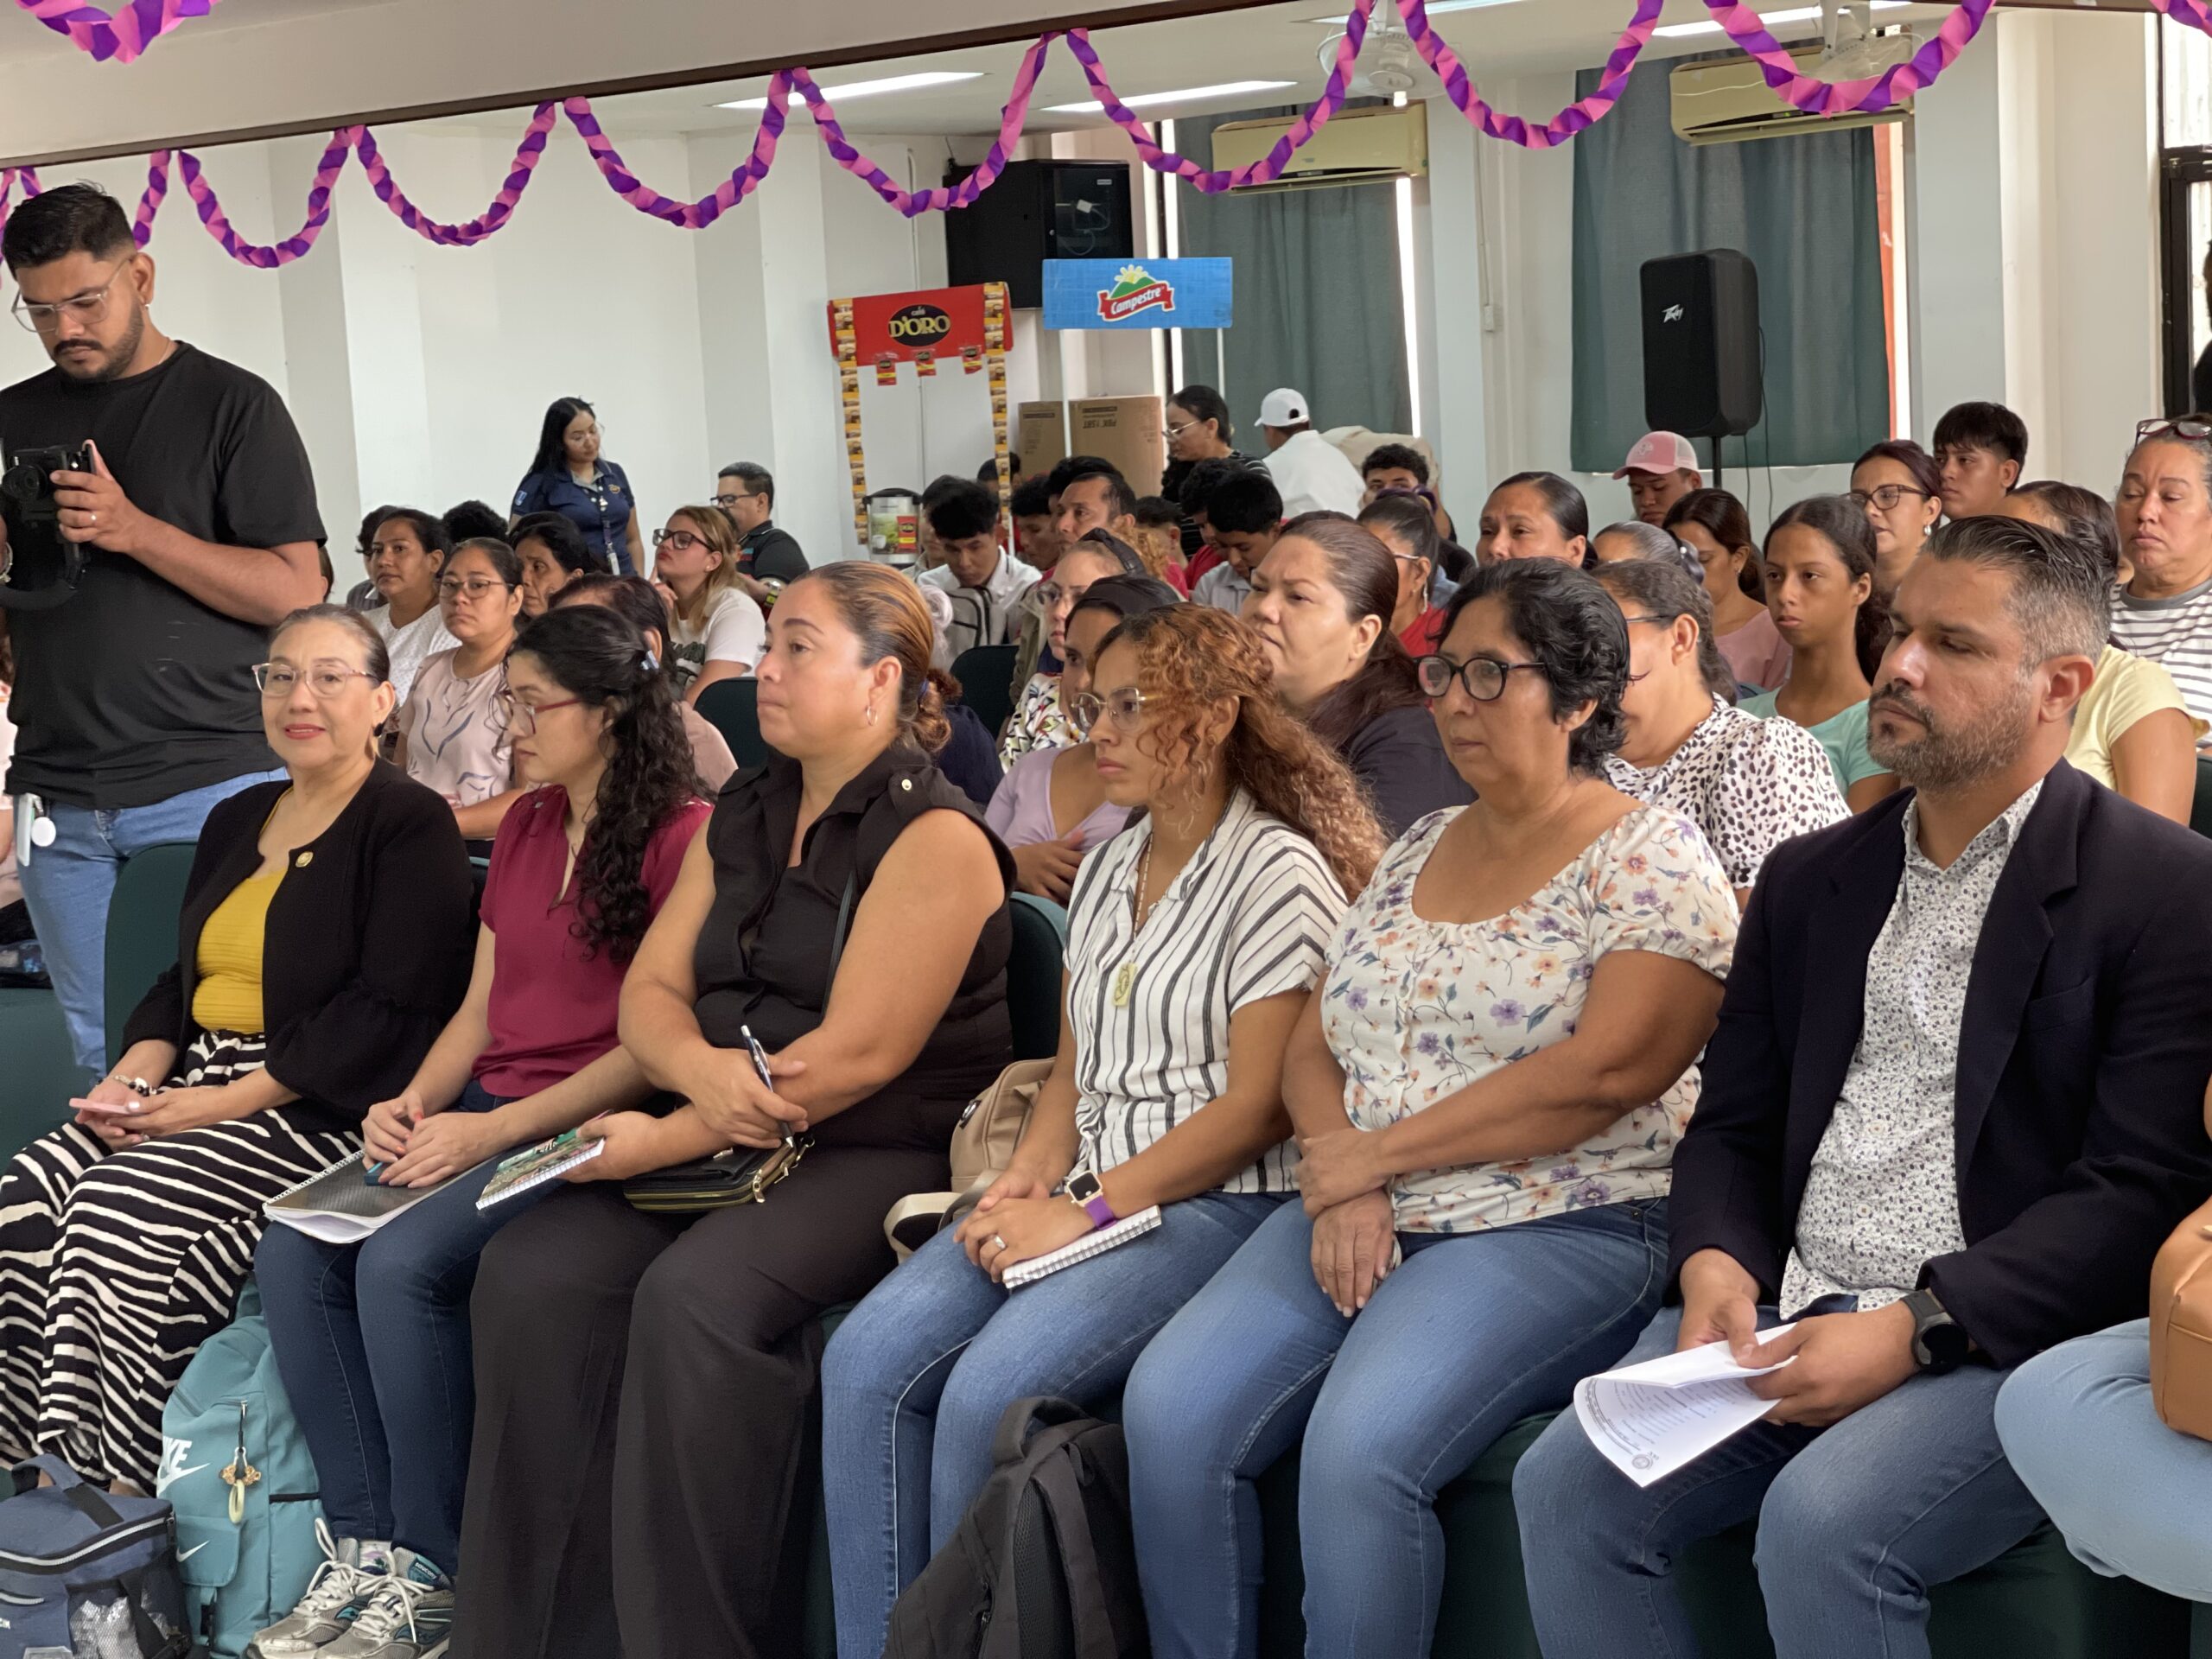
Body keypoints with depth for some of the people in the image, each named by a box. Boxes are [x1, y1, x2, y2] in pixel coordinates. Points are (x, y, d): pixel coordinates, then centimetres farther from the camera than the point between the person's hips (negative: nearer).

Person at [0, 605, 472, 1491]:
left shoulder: (412, 826, -5)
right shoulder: (235, 821, 21)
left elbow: (389, 1011, -14)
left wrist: (229, 1101, -18)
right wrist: (131, 1078, 1)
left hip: (319, 1111, -7)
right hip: (193, 1087, 7)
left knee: (125, 1209, -28)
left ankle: (112, 1495, -20)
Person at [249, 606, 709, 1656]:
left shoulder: (680, 836, -8)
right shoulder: (524, 827, 18)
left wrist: (493, 1131, -17)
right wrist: (413, 1105, 1)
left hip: (591, 1129, -8)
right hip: (481, 1115, 8)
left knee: (402, 1261, -29)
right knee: (293, 1250, -16)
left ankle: (432, 1571, -15)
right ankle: (363, 1545, -10)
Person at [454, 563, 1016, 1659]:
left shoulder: (935, 837, -9)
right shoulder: (740, 819, 15)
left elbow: (858, 1055, -17)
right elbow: (649, 990, 10)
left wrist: (668, 1141, -16)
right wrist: (702, 1070, -15)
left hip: (884, 1155, -7)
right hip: (731, 1144, 7)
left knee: (697, 1290, -33)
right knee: (530, 1272, -16)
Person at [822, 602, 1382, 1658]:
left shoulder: (1278, 872, -8)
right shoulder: (1107, 873, 17)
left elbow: (1254, 1105, -13)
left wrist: (1087, 1213, -16)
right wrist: (1029, 1175, -2)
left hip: (1215, 1203, -7)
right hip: (1084, 1190, 7)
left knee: (988, 1389, -27)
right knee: (867, 1358, -15)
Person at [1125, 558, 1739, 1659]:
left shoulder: (1652, 858, -3)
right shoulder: (1415, 853, 17)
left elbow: (1603, 1073, -16)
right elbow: (1312, 1049, 15)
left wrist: (1375, 1154, -12)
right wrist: (1341, 1186, -7)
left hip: (1555, 1232, -6)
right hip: (1357, 1222, 6)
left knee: (1358, 1448, -31)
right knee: (1169, 1408, -18)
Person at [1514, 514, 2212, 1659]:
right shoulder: (1810, 879, 17)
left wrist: (1913, 1331, -19)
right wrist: (1716, 1266, -5)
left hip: (2005, 1338, -5)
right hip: (1782, 1308, 6)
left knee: (1819, 1523, -31)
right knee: (1564, 1488, -17)